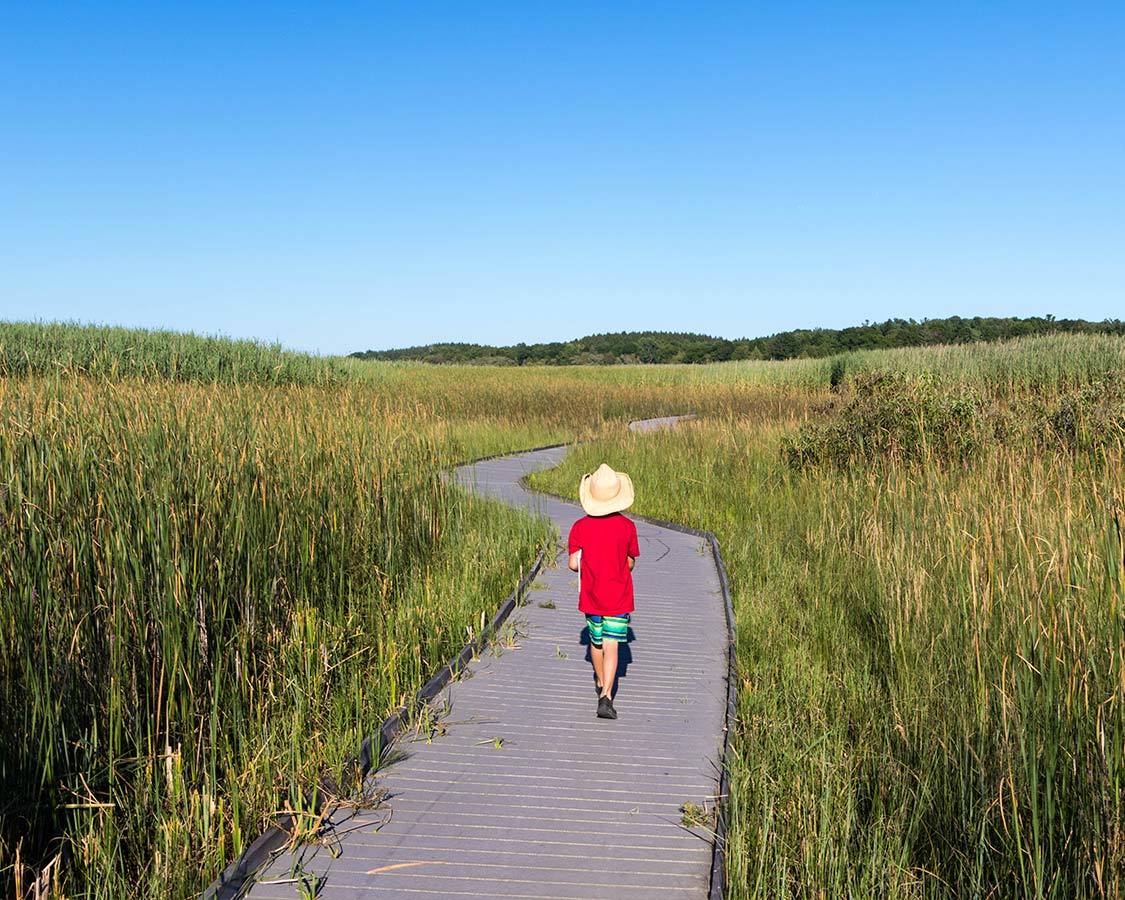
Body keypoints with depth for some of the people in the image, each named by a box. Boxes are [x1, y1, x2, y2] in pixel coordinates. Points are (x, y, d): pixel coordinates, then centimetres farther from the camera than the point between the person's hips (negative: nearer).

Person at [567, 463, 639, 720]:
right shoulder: (627, 526, -10)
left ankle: (600, 683, 41)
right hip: (618, 598, -2)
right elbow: (630, 564, -2)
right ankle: (606, 696, -17)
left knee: (596, 641, 21)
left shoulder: (580, 526, -9)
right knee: (611, 646, -4)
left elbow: (573, 564, -9)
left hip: (591, 597, 2)